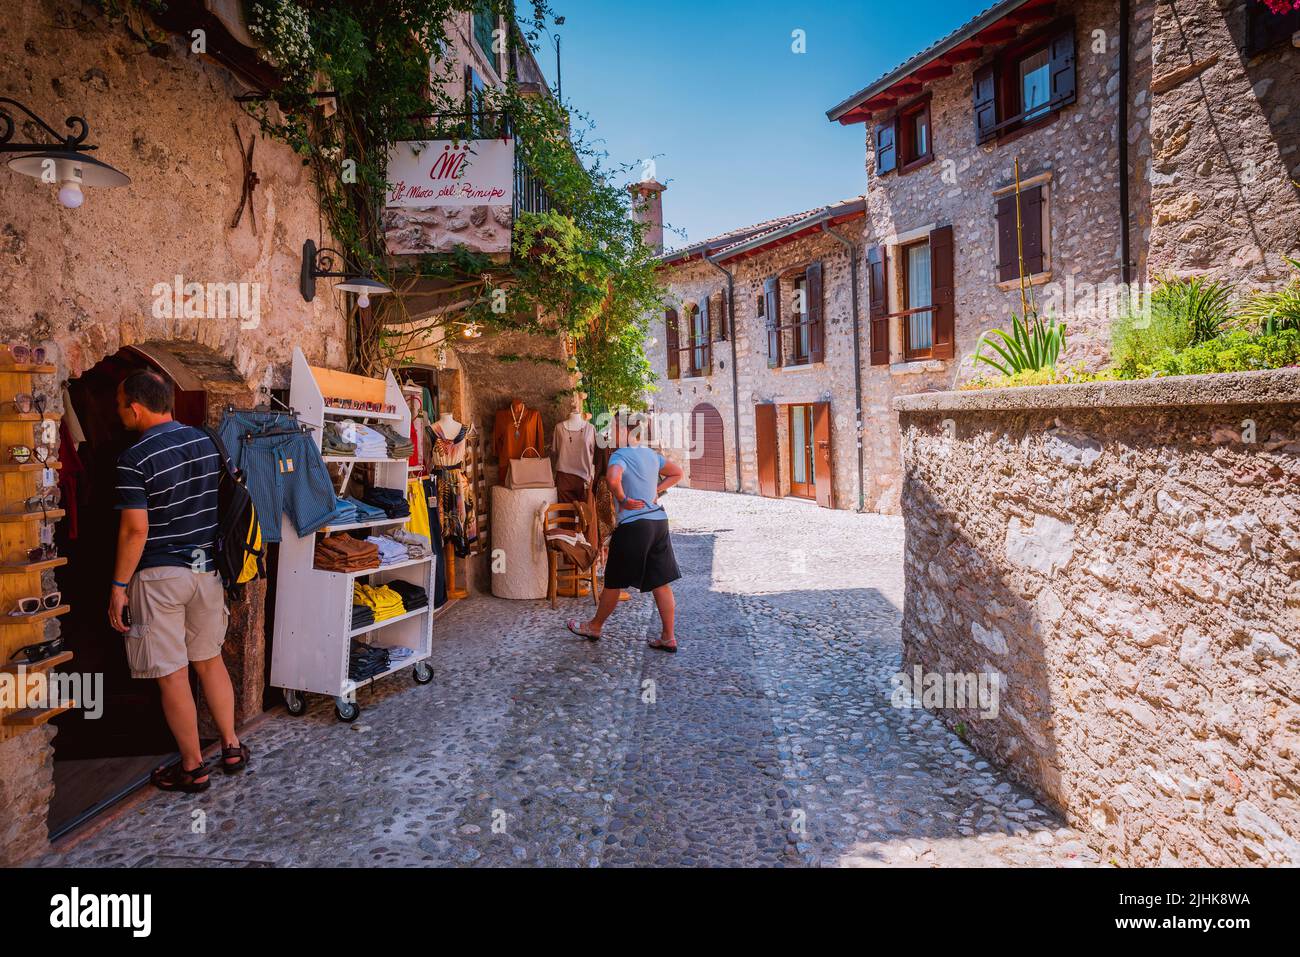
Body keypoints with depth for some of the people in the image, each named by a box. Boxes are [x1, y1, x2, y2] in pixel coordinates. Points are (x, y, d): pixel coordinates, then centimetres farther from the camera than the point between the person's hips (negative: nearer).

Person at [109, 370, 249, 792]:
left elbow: (136, 530, -17)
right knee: (209, 660, 18)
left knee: (172, 675, 5)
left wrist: (119, 586, -9)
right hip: (208, 567, 6)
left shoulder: (134, 459, -16)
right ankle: (232, 747, 24)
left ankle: (193, 768, 15)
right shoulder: (206, 442, 3)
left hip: (159, 575, -6)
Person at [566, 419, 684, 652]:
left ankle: (595, 627, 26)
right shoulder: (651, 454, 11)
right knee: (661, 583, 8)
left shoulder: (620, 455, -11)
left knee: (614, 581, 9)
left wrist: (623, 500, -15)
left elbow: (612, 478, -32)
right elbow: (677, 473, 23)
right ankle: (668, 637, 11)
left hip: (633, 525, -7)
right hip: (659, 521, 7)